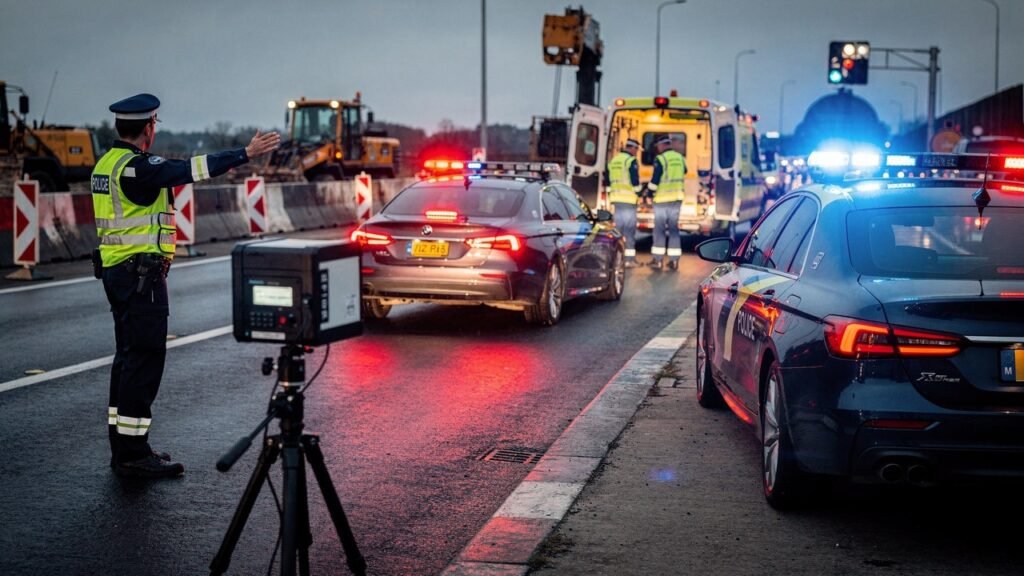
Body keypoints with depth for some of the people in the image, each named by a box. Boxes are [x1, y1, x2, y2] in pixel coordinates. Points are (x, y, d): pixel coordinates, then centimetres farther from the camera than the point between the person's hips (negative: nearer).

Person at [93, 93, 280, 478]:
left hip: (116, 270, 10)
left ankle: (123, 446, 20)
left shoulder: (107, 164, 13)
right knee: (144, 359, -7)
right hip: (141, 273, -10)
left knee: (128, 356, 15)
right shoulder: (137, 167, -17)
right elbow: (190, 170, -24)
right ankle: (133, 454, -5)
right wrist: (246, 154, -23)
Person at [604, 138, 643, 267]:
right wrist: (639, 192, 1)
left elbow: (607, 181, 17)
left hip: (616, 199, 7)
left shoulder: (613, 160, 14)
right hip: (628, 199, -7)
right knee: (629, 229, -4)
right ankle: (629, 258, -7)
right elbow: (635, 180, -14)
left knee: (618, 227, 12)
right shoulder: (631, 161, -9)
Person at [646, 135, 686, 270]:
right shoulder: (680, 158, 7)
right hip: (677, 198, 5)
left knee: (659, 228, 2)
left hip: (663, 198, -5)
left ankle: (657, 259, 2)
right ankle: (674, 260, 4)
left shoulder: (660, 159, -12)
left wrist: (650, 190, 2)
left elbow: (655, 180, -14)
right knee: (673, 228, 8)